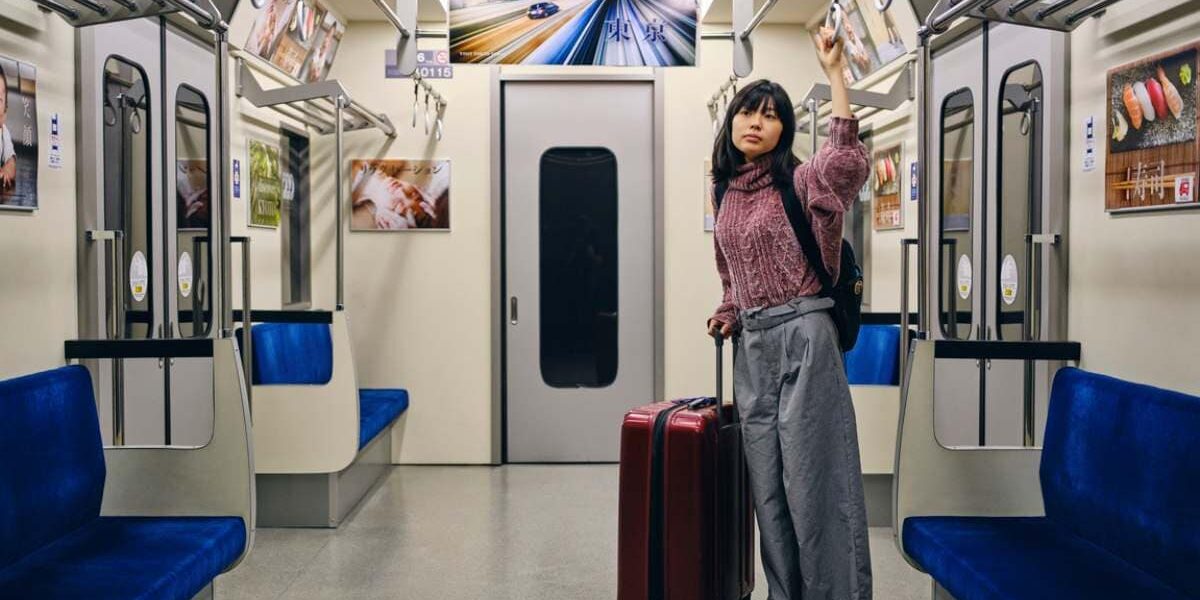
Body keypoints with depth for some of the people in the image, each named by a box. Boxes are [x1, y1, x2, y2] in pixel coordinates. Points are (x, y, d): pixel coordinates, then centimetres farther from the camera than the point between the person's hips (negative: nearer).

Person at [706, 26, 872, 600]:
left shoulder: (799, 181, -5)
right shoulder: (729, 194, 13)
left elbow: (846, 160, -29)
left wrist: (834, 72, -28)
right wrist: (728, 314, 7)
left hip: (804, 336, -7)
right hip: (752, 345, 7)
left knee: (813, 476, -4)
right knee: (767, 480, 11)